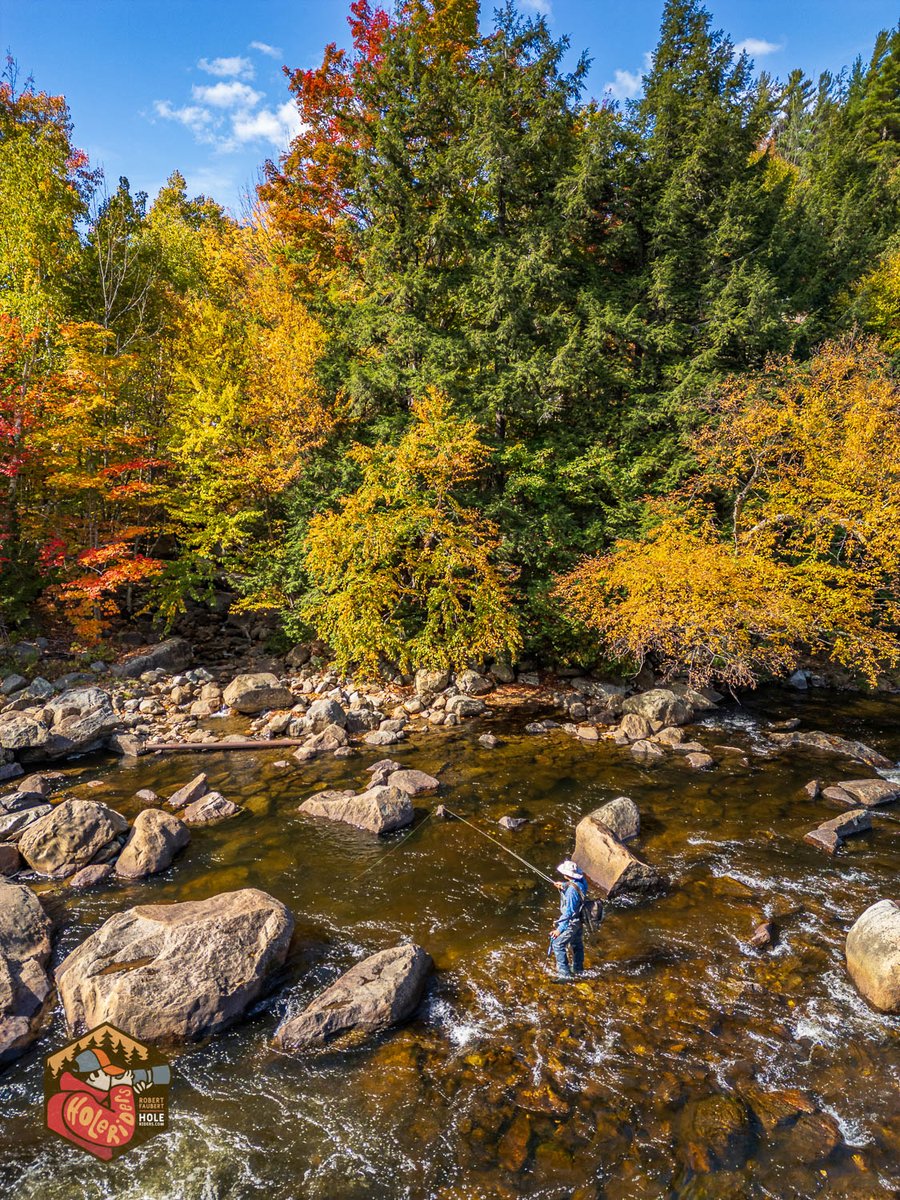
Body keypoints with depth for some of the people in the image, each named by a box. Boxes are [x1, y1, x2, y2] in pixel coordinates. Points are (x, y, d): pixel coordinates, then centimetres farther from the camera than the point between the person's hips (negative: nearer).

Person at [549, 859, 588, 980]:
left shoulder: (571, 890, -33)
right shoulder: (581, 882, -9)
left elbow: (568, 912, -28)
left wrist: (559, 929, -20)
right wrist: (563, 886, 5)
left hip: (571, 922, -9)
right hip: (579, 920, 9)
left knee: (557, 944, 1)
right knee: (577, 944, 25)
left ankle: (564, 973, 6)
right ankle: (578, 968, 43)